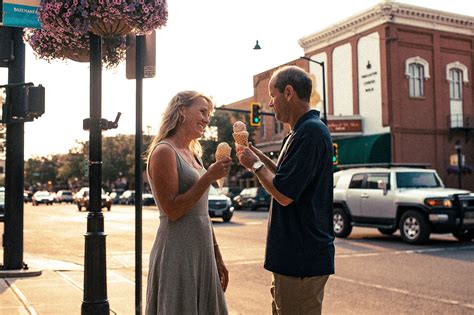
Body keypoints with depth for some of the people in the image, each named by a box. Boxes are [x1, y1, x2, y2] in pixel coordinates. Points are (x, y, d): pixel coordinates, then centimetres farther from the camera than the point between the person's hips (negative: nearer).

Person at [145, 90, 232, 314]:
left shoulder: (193, 154, 14)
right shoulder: (164, 151, -11)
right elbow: (172, 210, -17)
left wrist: (217, 257, 17)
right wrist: (209, 177, -19)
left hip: (202, 253, 8)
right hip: (177, 252, -8)